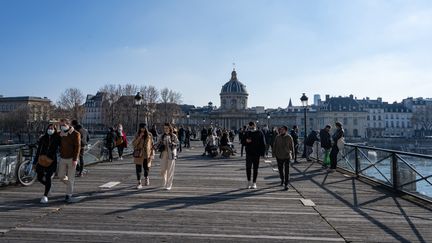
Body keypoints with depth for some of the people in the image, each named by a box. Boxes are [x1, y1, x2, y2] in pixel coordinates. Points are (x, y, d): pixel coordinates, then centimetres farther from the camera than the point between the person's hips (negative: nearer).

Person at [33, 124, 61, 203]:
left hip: (52, 160, -3)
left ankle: (45, 196, 3)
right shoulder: (43, 138, 5)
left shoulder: (57, 139, -2)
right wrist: (35, 162, 9)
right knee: (39, 178, 6)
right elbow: (38, 151, 9)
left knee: (48, 178, -7)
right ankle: (49, 185, 36)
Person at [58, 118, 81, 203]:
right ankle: (70, 185, 35)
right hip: (62, 158, 6)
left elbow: (77, 147, -13)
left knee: (70, 178, -2)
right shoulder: (61, 134, 9)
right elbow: (60, 146, 19)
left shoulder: (75, 134, -9)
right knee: (61, 176, 8)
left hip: (71, 159, -6)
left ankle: (68, 196, 6)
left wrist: (75, 159, -19)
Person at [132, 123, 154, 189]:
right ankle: (139, 183, 11)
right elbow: (133, 143, -9)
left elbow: (151, 145, 3)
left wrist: (152, 154, -1)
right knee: (138, 169, 0)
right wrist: (139, 137, -19)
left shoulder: (149, 135, 0)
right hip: (138, 155, 0)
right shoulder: (137, 135, 2)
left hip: (147, 155, 0)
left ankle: (146, 178, 39)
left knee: (146, 168, 9)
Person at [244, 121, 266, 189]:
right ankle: (249, 182, 15)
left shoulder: (260, 133, 0)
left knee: (255, 169, 6)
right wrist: (246, 141, -11)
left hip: (256, 154, -2)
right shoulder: (247, 133, 7)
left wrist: (262, 153, -8)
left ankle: (254, 183, 14)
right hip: (249, 153, 2)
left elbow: (263, 144, -1)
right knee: (248, 168, 2)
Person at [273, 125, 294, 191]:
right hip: (279, 156, 3)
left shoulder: (289, 137, -4)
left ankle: (286, 184, -2)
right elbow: (274, 146, 6)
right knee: (280, 169, 15)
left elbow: (292, 146, 4)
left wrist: (291, 154, 5)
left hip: (287, 156, -2)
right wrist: (274, 153, 4)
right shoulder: (277, 137, 0)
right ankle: (282, 179, 40)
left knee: (287, 170, -5)